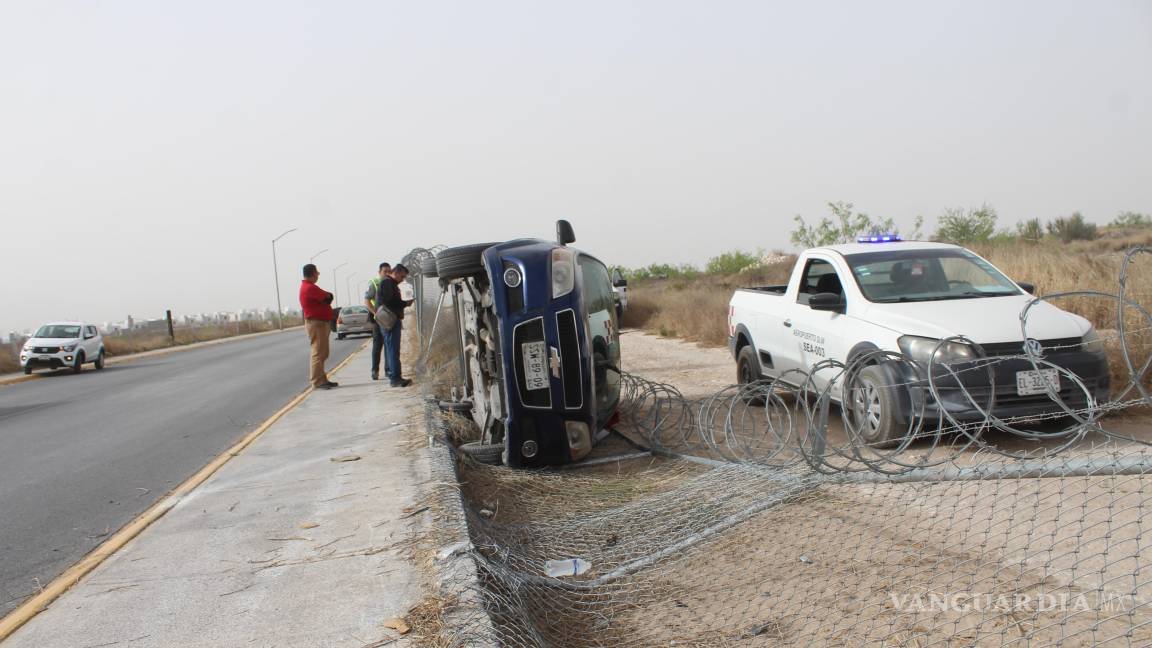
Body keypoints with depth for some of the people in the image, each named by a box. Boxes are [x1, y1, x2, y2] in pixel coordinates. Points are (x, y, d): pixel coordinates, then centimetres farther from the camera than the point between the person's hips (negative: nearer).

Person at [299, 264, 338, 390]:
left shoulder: (308, 286, 18)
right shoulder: (310, 288, -17)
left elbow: (328, 297, 17)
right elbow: (327, 297, -16)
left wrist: (326, 296, -3)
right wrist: (327, 296, 3)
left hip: (321, 322, 11)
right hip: (316, 323, -11)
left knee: (322, 353, 13)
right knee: (318, 353, -10)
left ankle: (322, 379, 17)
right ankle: (317, 381, -10)